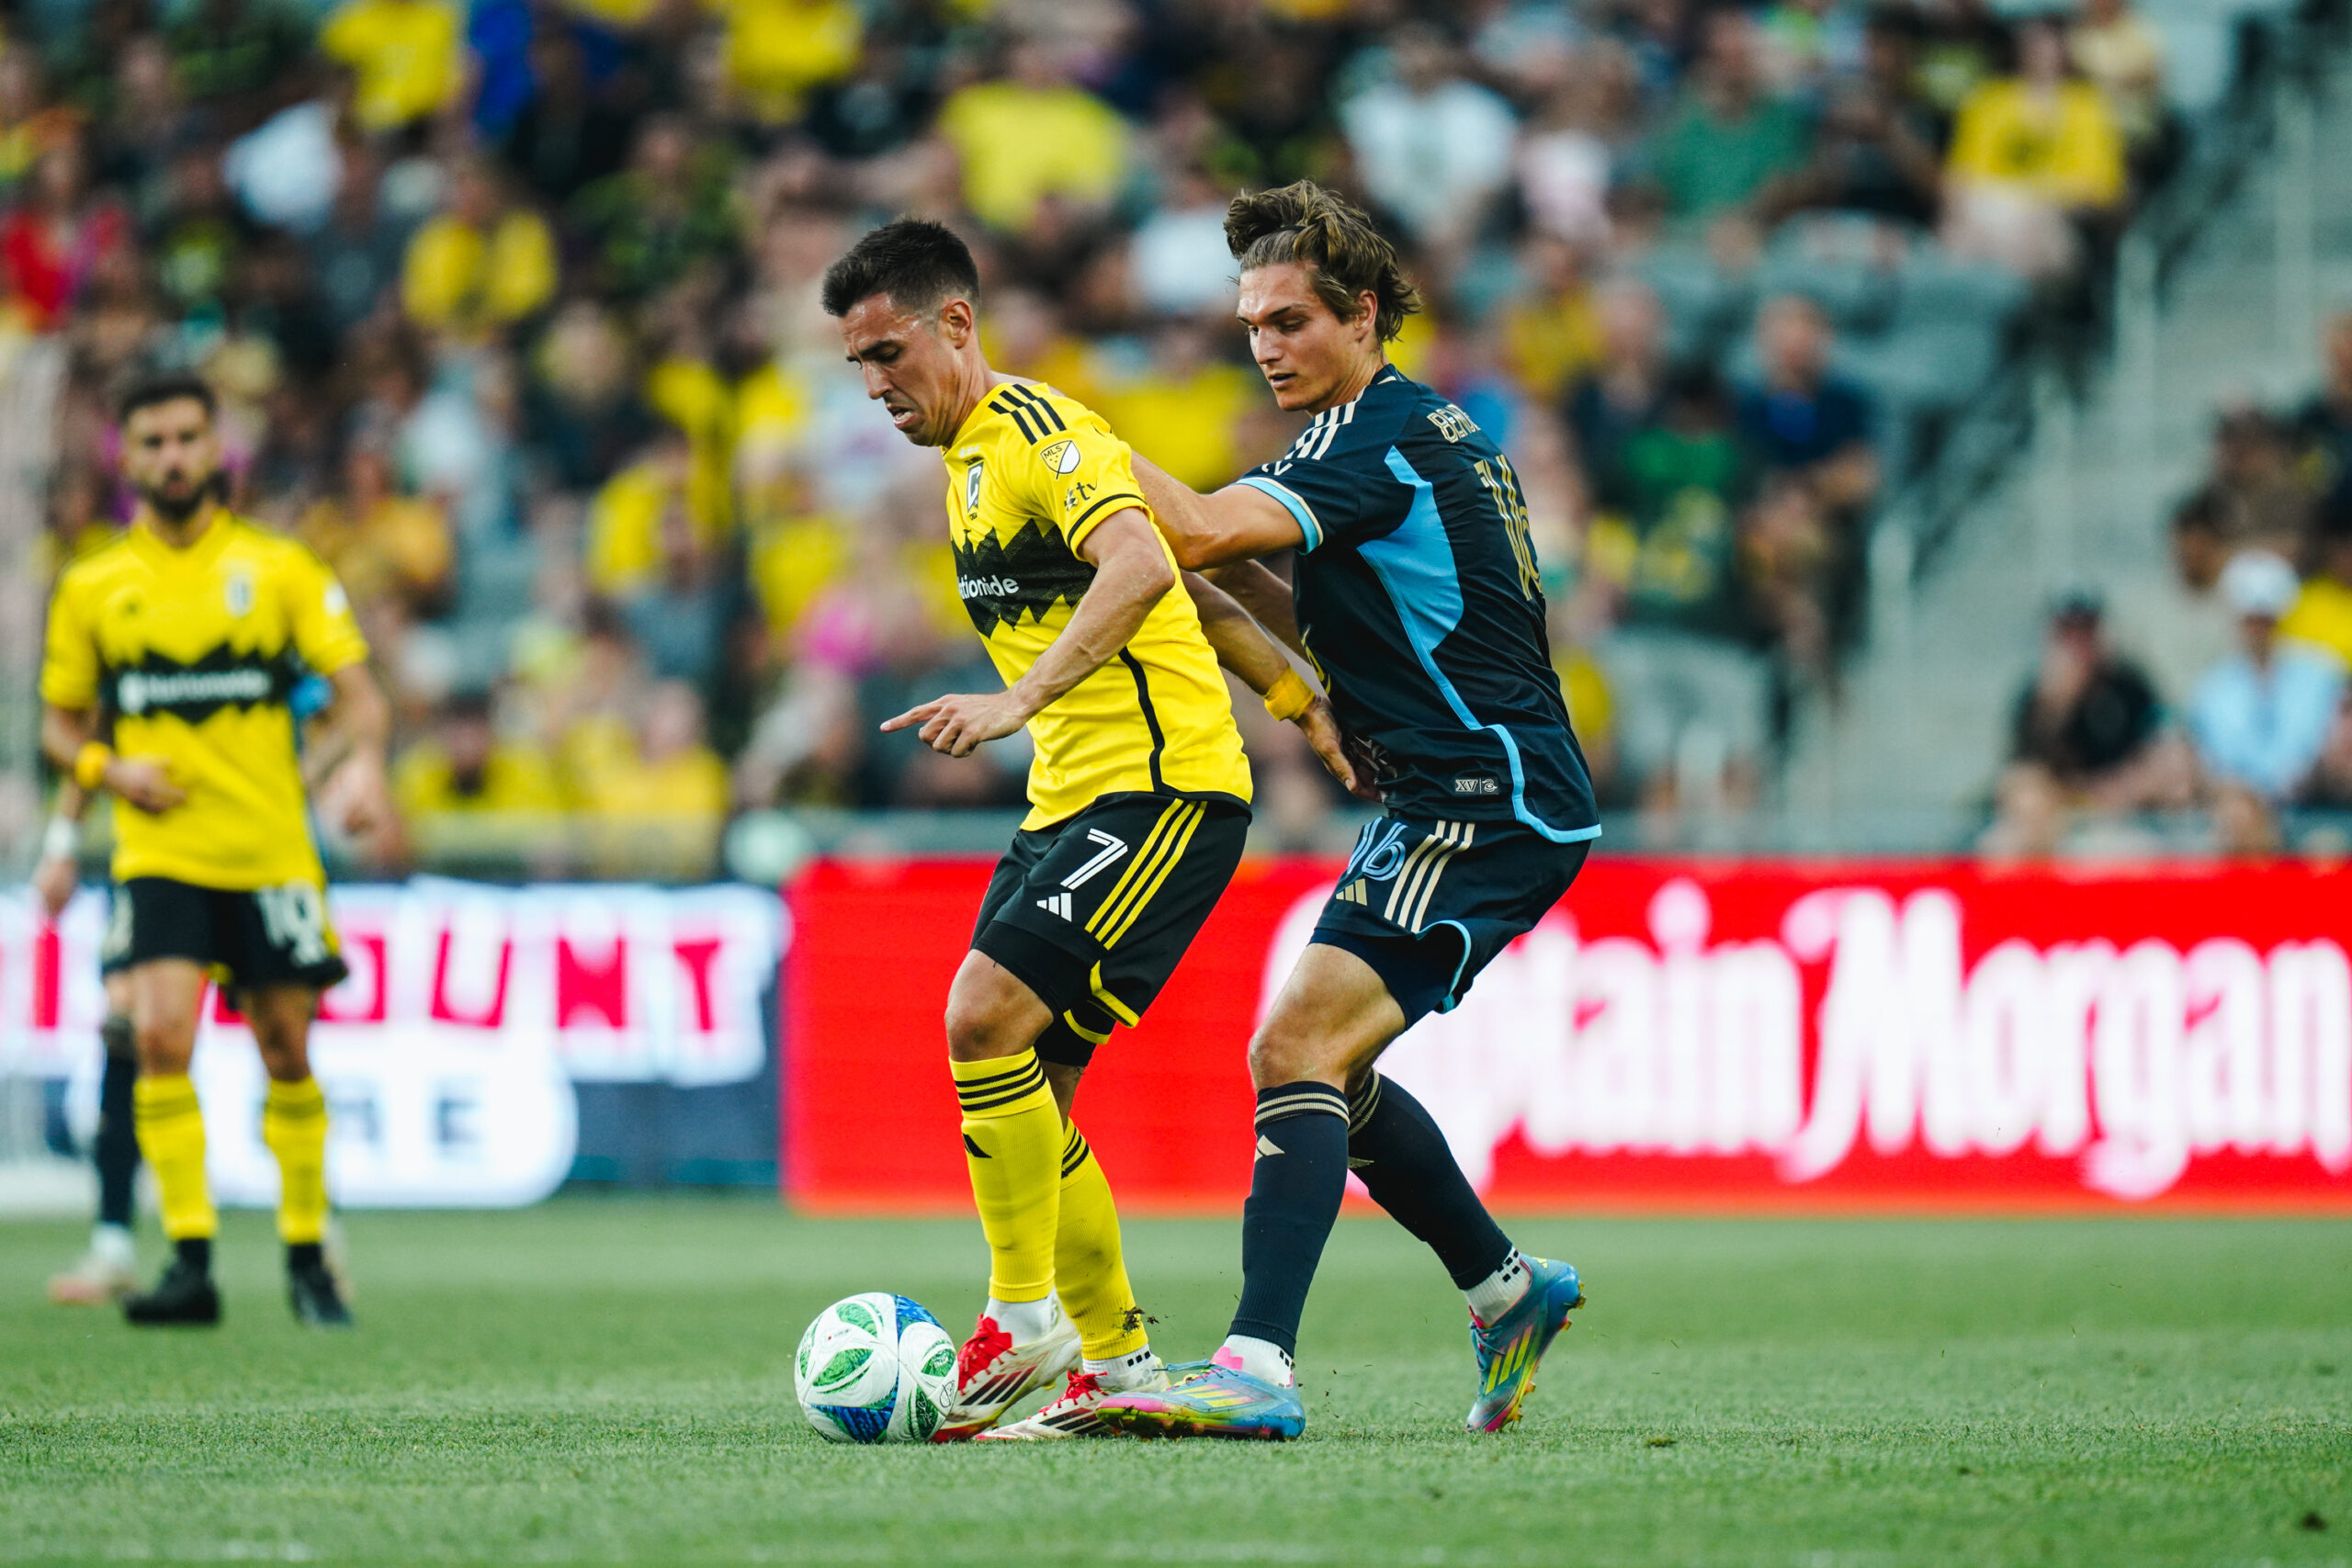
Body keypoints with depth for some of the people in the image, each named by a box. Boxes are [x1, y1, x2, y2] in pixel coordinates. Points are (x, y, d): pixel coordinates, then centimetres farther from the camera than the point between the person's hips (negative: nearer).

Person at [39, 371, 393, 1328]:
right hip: (158, 855, 0)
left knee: (286, 1053, 5)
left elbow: (355, 687, 1)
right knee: (160, 1035, -18)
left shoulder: (280, 568, 4)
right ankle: (191, 1262, -18)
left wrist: (363, 760, -19)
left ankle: (307, 1260, 20)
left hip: (271, 854, 0)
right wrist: (107, 767, -6)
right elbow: (59, 722, 15)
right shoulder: (93, 587, 7)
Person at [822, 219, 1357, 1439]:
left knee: (987, 1018, -20)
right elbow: (1189, 585, 28)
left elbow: (1143, 569, -27)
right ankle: (1115, 1361, 11)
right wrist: (1297, 701, 28)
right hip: (1073, 797, 10)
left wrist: (1021, 699, -34)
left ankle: (1024, 1321, -11)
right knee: (1024, 1084, 4)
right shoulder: (974, 460, 22)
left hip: (1162, 787, -10)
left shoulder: (1030, 425, -9)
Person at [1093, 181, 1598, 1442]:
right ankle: (1506, 1290, 29)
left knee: (1295, 1053, -20)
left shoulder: (1385, 440, -14)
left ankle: (1257, 1368, -29)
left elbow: (1200, 533, -27)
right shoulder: (1421, 430, 17)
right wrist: (1240, 582, 10)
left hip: (1488, 806, -10)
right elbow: (1348, 644, 24)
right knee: (1321, 1065, 18)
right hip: (1469, 803, 10)